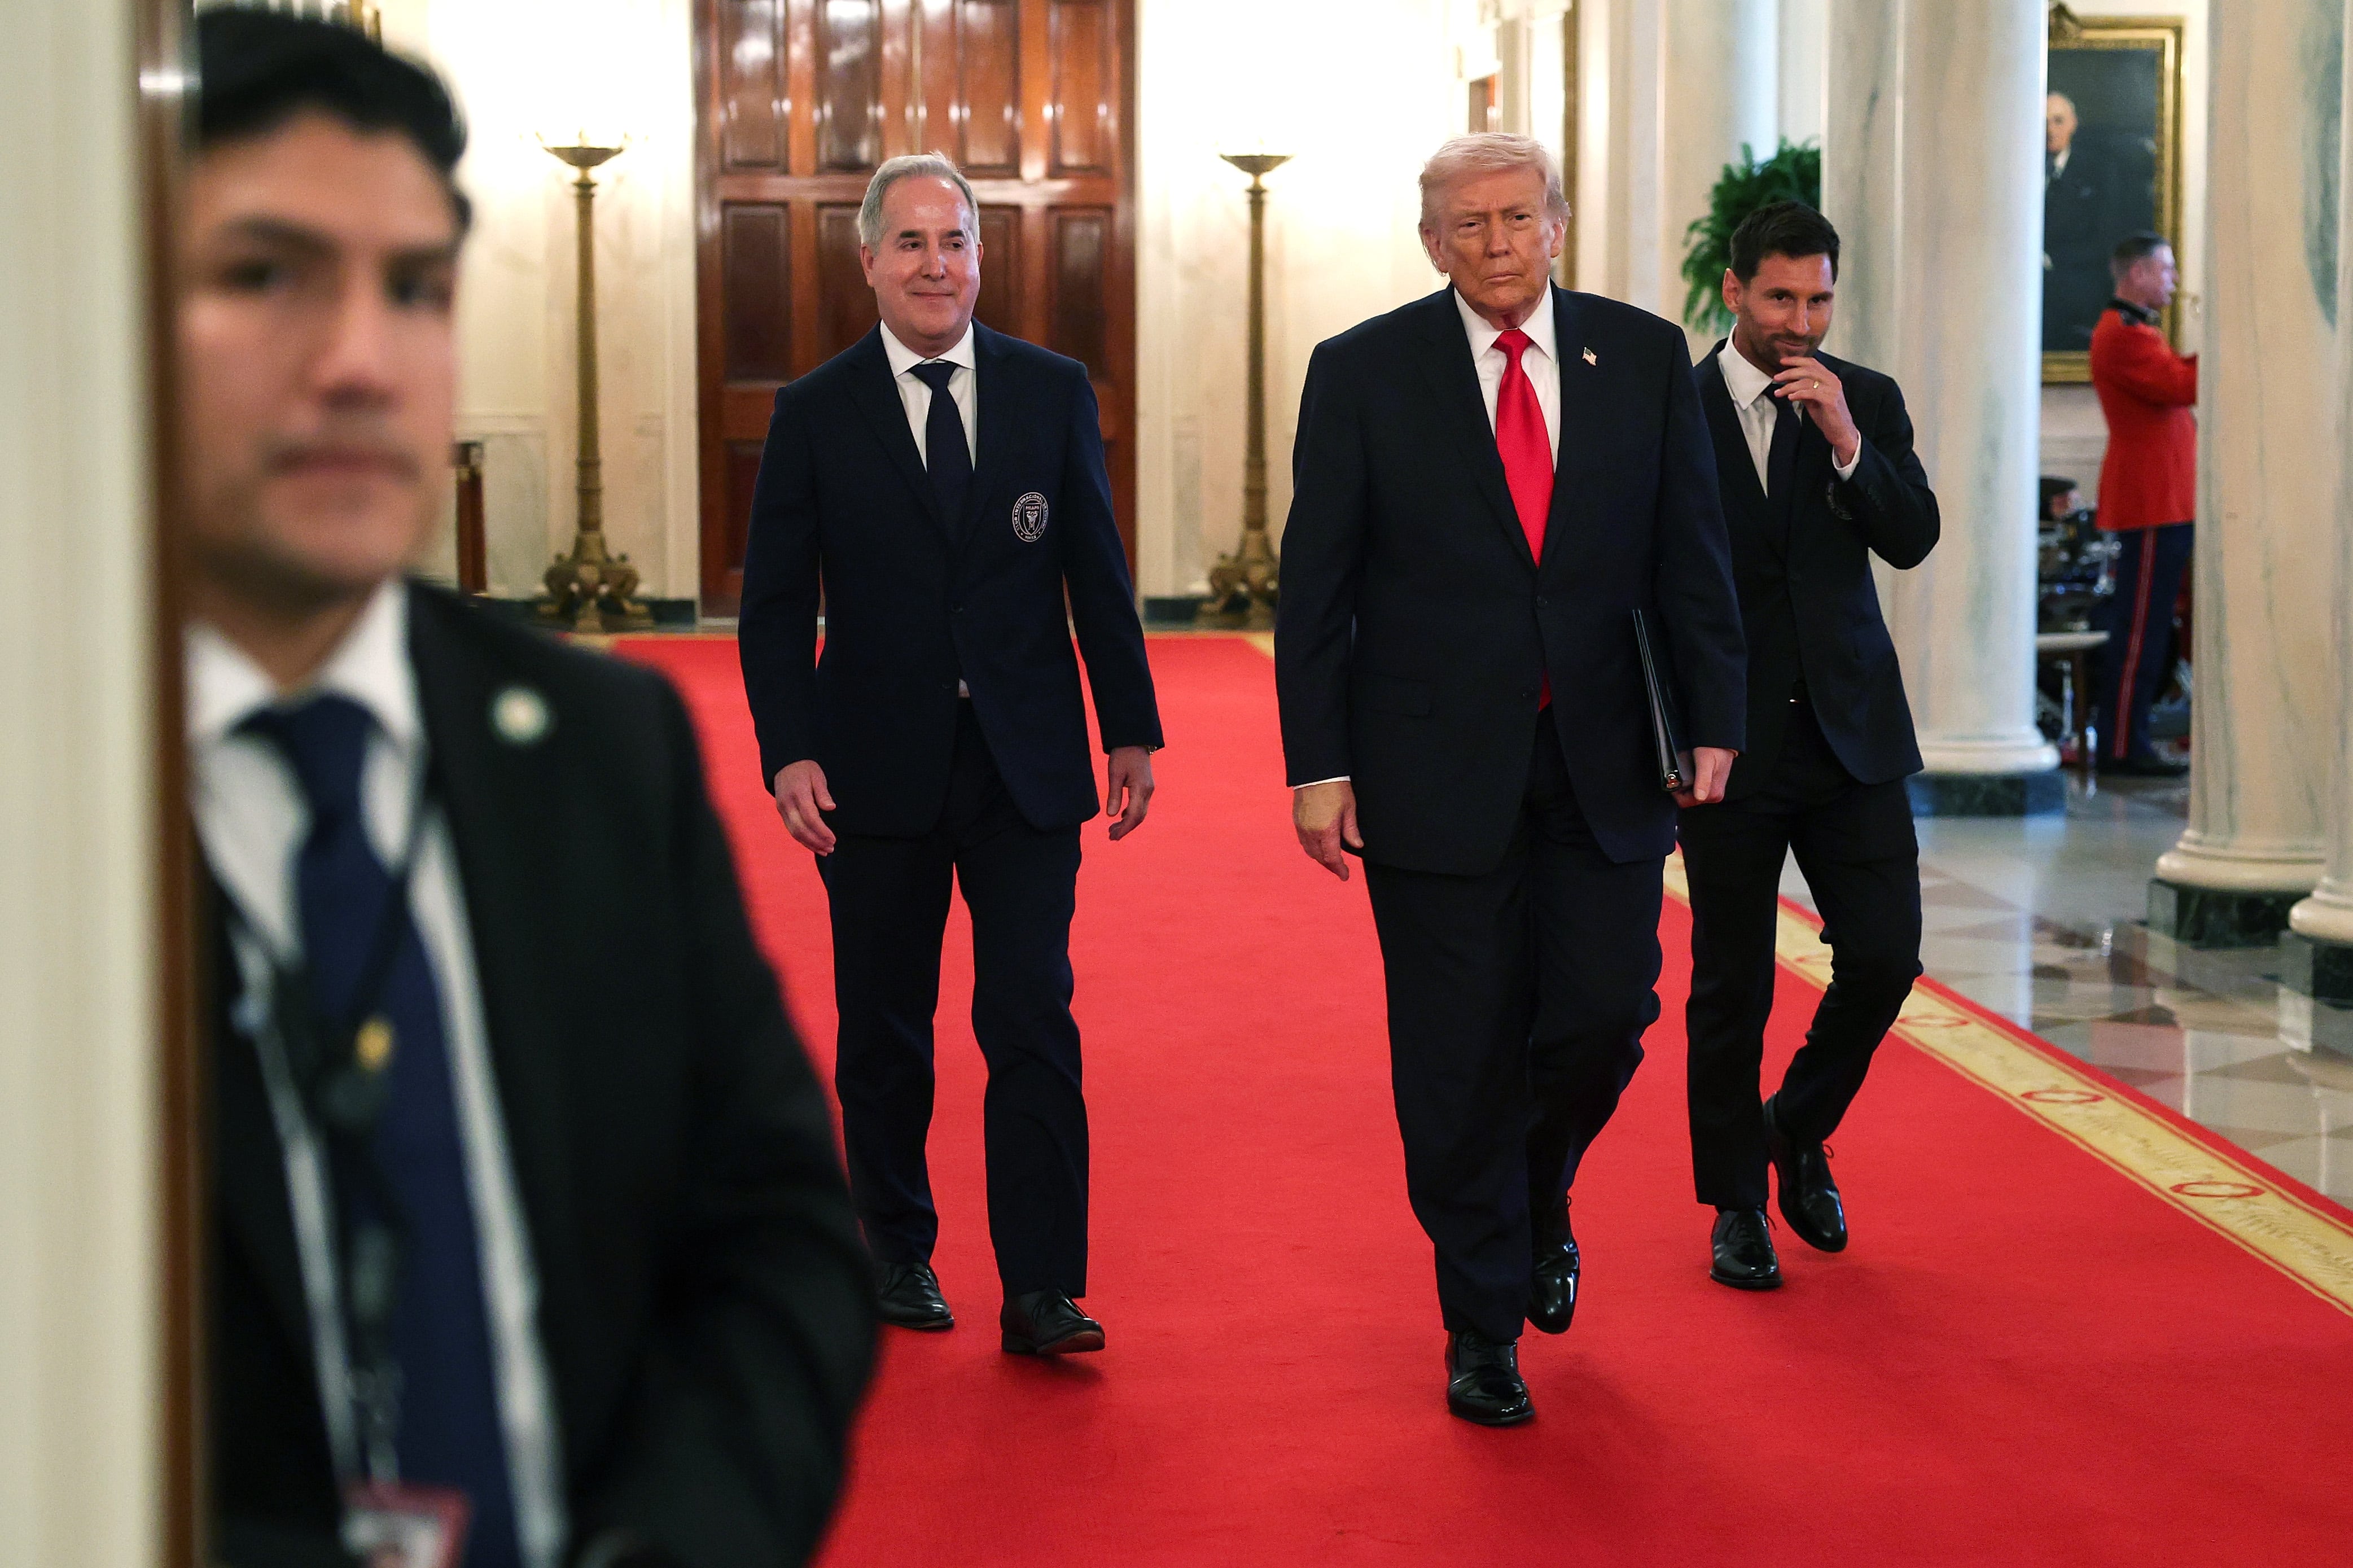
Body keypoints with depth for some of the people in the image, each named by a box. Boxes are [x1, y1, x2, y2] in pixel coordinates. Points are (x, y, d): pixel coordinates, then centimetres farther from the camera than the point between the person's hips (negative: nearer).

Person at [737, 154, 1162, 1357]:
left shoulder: (1053, 392, 4)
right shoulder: (815, 414, 1)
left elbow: (1098, 573, 7)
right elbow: (776, 605, 1)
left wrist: (1131, 728, 5)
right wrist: (788, 752, -10)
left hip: (1027, 762, 0)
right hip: (878, 767, 0)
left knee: (1032, 1021, -5)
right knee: (884, 1030, 11)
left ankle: (1041, 1290, -2)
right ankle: (898, 1251, 27)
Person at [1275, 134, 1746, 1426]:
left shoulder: (1645, 358, 5)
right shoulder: (1362, 374, -1)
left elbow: (1691, 554, 7)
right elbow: (1315, 589, -1)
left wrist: (1713, 720, -1)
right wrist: (1319, 765, -7)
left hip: (1603, 764, 2)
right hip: (1436, 771, -2)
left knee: (1605, 1017, 0)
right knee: (1458, 1061, 3)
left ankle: (1543, 1201, 34)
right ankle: (1483, 1330, 18)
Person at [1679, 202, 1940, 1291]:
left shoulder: (1867, 404, 5)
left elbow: (1914, 541, -7)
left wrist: (1845, 439, -19)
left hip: (1850, 730, 2)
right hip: (1729, 741, -2)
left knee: (1884, 955, -3)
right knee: (1731, 987, 3)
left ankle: (1799, 1124, 24)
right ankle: (1736, 1206, 17)